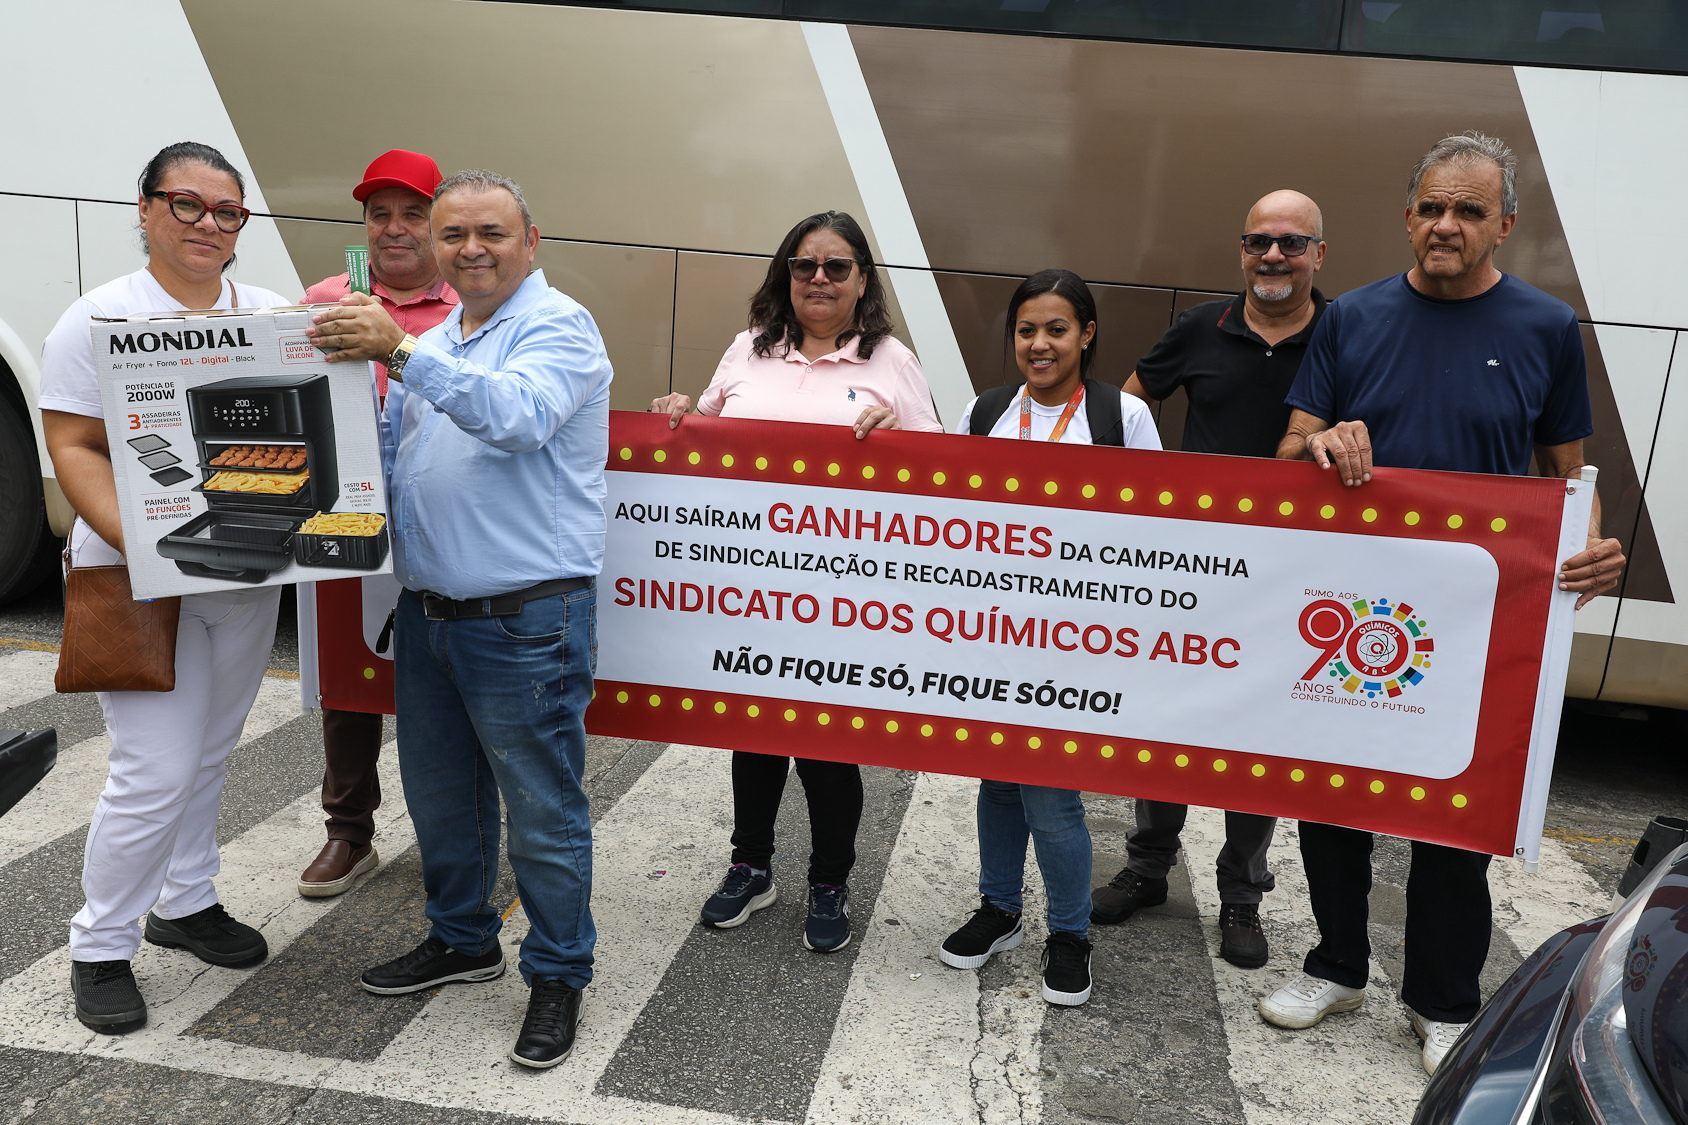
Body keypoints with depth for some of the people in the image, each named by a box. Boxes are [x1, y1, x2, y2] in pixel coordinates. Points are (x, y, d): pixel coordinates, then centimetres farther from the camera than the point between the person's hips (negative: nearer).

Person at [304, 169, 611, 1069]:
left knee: (542, 810, 2)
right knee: (440, 794, 20)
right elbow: (388, 449, 23)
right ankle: (461, 939, 40)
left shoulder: (558, 327, -8)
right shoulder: (435, 342, 17)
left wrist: (401, 352, -32)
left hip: (525, 624, -8)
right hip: (426, 613, 8)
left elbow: (519, 414, -28)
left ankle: (557, 976, 19)